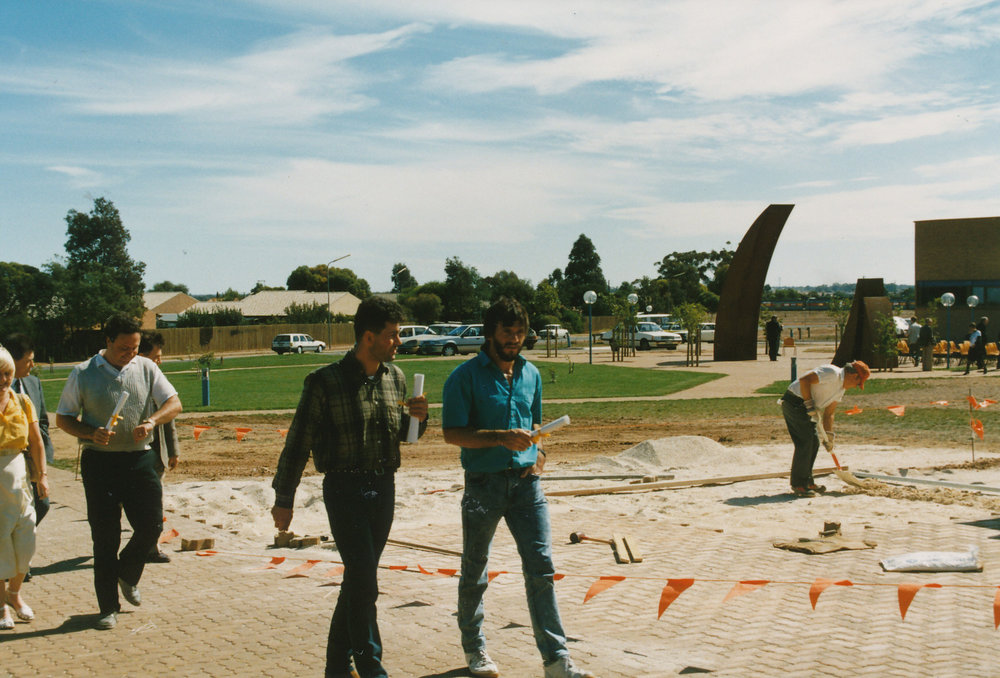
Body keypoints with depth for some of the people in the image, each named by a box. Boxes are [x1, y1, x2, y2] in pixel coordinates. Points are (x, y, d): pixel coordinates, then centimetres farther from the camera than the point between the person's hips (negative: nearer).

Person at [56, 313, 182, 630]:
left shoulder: (146, 369, 5)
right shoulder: (83, 374, 0)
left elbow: (174, 402, 0)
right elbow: (63, 418, 3)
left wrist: (151, 421, -20)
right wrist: (90, 433, -15)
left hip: (140, 459, 2)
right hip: (100, 462, -2)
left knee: (151, 525, 0)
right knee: (105, 536, 1)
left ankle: (128, 574, 32)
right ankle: (108, 607, 12)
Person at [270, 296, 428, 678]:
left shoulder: (395, 378, 6)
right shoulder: (326, 382, -11)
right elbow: (298, 442, -5)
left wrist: (417, 417, -4)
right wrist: (283, 499, -2)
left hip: (383, 488, 6)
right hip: (344, 488, -6)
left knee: (358, 579, 12)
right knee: (364, 582, -10)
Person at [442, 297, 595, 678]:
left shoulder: (531, 374, 11)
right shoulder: (466, 376, -7)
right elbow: (452, 433, -12)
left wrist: (537, 450, 5)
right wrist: (502, 438, -23)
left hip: (526, 482, 4)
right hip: (484, 484, -4)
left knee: (541, 567, -2)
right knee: (474, 572, 11)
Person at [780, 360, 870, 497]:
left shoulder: (841, 388, 15)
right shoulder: (832, 373, -16)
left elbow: (828, 413, 18)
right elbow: (804, 380, -24)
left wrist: (829, 436, 12)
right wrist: (809, 404, -20)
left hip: (804, 408, 10)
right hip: (795, 402, -10)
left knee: (813, 443, 12)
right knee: (805, 442, -11)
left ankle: (807, 482, 22)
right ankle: (798, 485, -6)